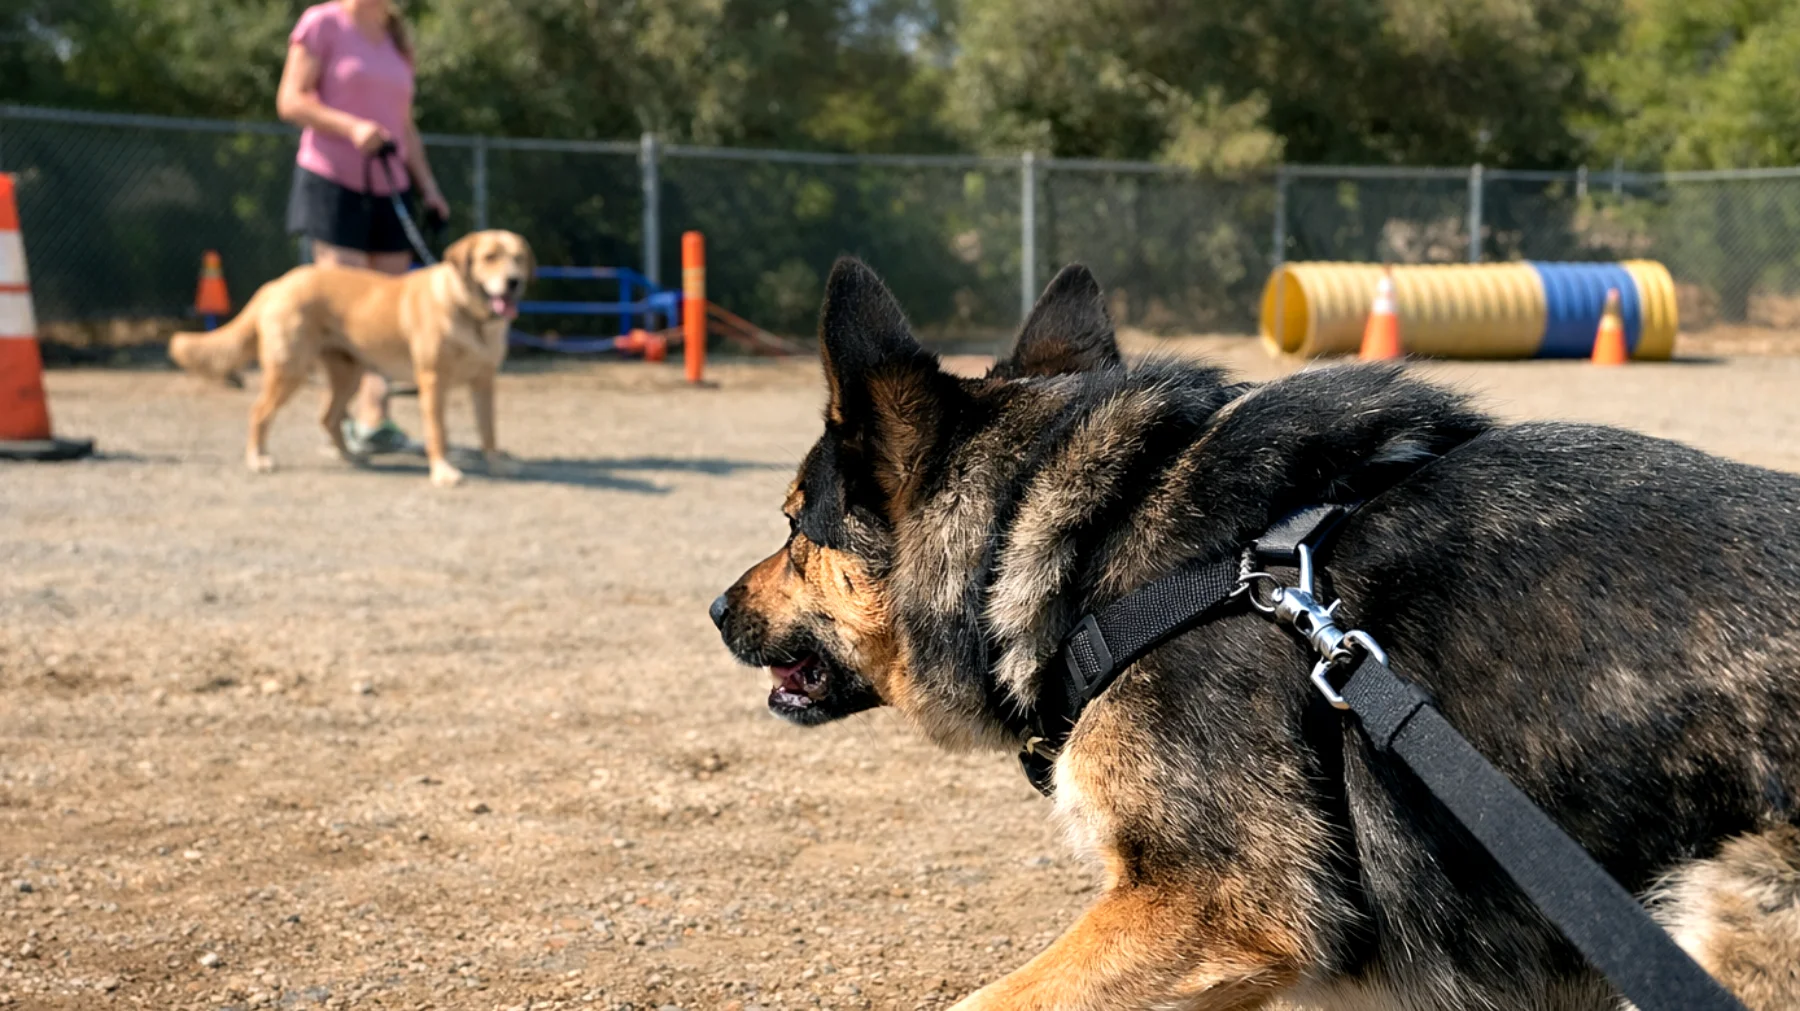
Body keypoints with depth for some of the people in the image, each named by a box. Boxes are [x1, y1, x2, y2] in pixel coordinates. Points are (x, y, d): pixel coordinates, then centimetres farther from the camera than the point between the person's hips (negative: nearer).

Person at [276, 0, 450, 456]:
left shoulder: (396, 40, 16)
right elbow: (291, 100, -8)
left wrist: (427, 186, 10)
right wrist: (352, 127, -21)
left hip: (388, 187, 6)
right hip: (332, 182, -6)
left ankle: (374, 419, 1)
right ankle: (342, 419, -7)